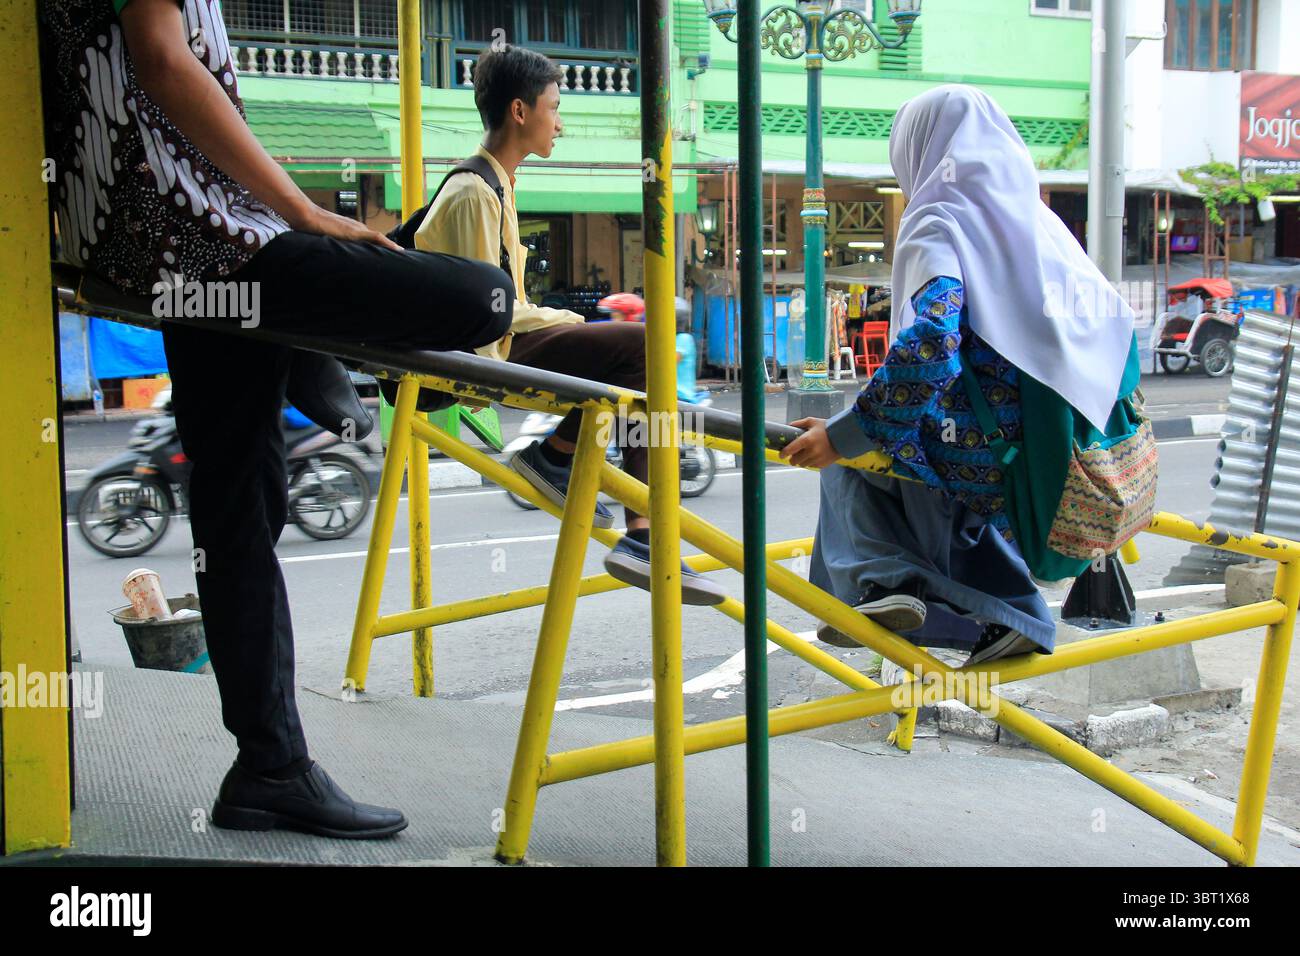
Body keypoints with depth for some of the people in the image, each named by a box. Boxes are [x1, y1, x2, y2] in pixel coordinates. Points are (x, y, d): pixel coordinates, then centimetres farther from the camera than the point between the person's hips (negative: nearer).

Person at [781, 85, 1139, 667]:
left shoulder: (937, 223, -7)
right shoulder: (1039, 219, 14)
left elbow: (929, 346, -23)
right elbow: (1115, 321, 18)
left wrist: (845, 435, -18)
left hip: (978, 454, -7)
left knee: (849, 453, 18)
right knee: (952, 478, 37)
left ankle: (885, 580, -1)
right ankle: (1015, 616, 24)